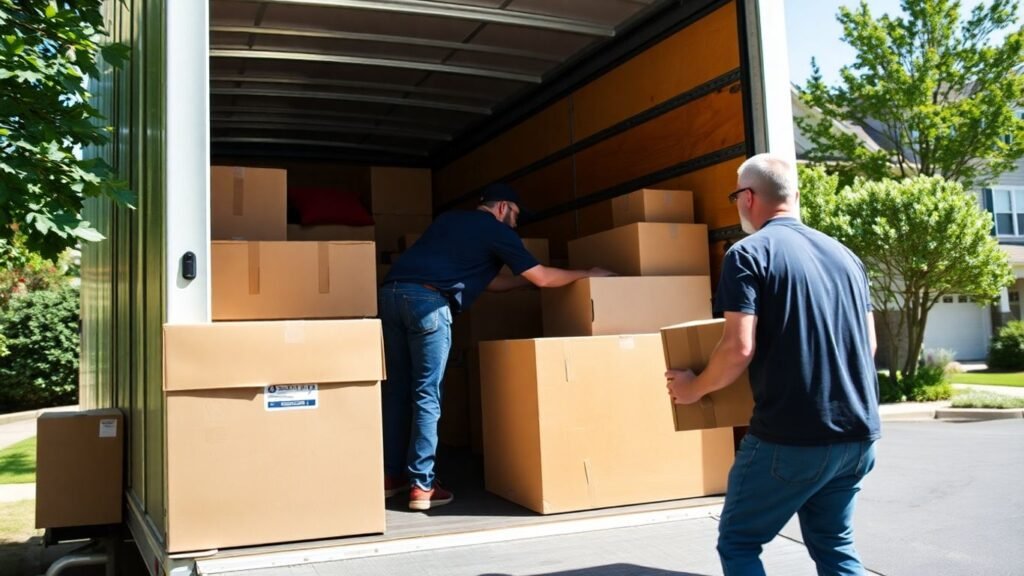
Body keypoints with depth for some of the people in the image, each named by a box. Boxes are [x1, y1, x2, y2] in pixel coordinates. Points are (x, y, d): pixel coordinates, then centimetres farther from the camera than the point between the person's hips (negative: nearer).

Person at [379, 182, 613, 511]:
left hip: (390, 293, 8)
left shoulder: (450, 219, 31)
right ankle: (422, 486, 2)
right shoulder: (496, 230, 9)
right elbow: (541, 277, 10)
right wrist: (587, 274, 22)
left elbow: (485, 281, 36)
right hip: (427, 301, -7)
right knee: (427, 395, -2)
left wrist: (523, 281, 40)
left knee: (397, 389, 13)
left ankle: (392, 475, 21)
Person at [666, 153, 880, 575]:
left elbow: (739, 349, -17)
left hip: (792, 436, -7)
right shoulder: (844, 254, 12)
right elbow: (868, 344, 16)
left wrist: (694, 388, 0)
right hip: (857, 433, 7)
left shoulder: (749, 254, -9)